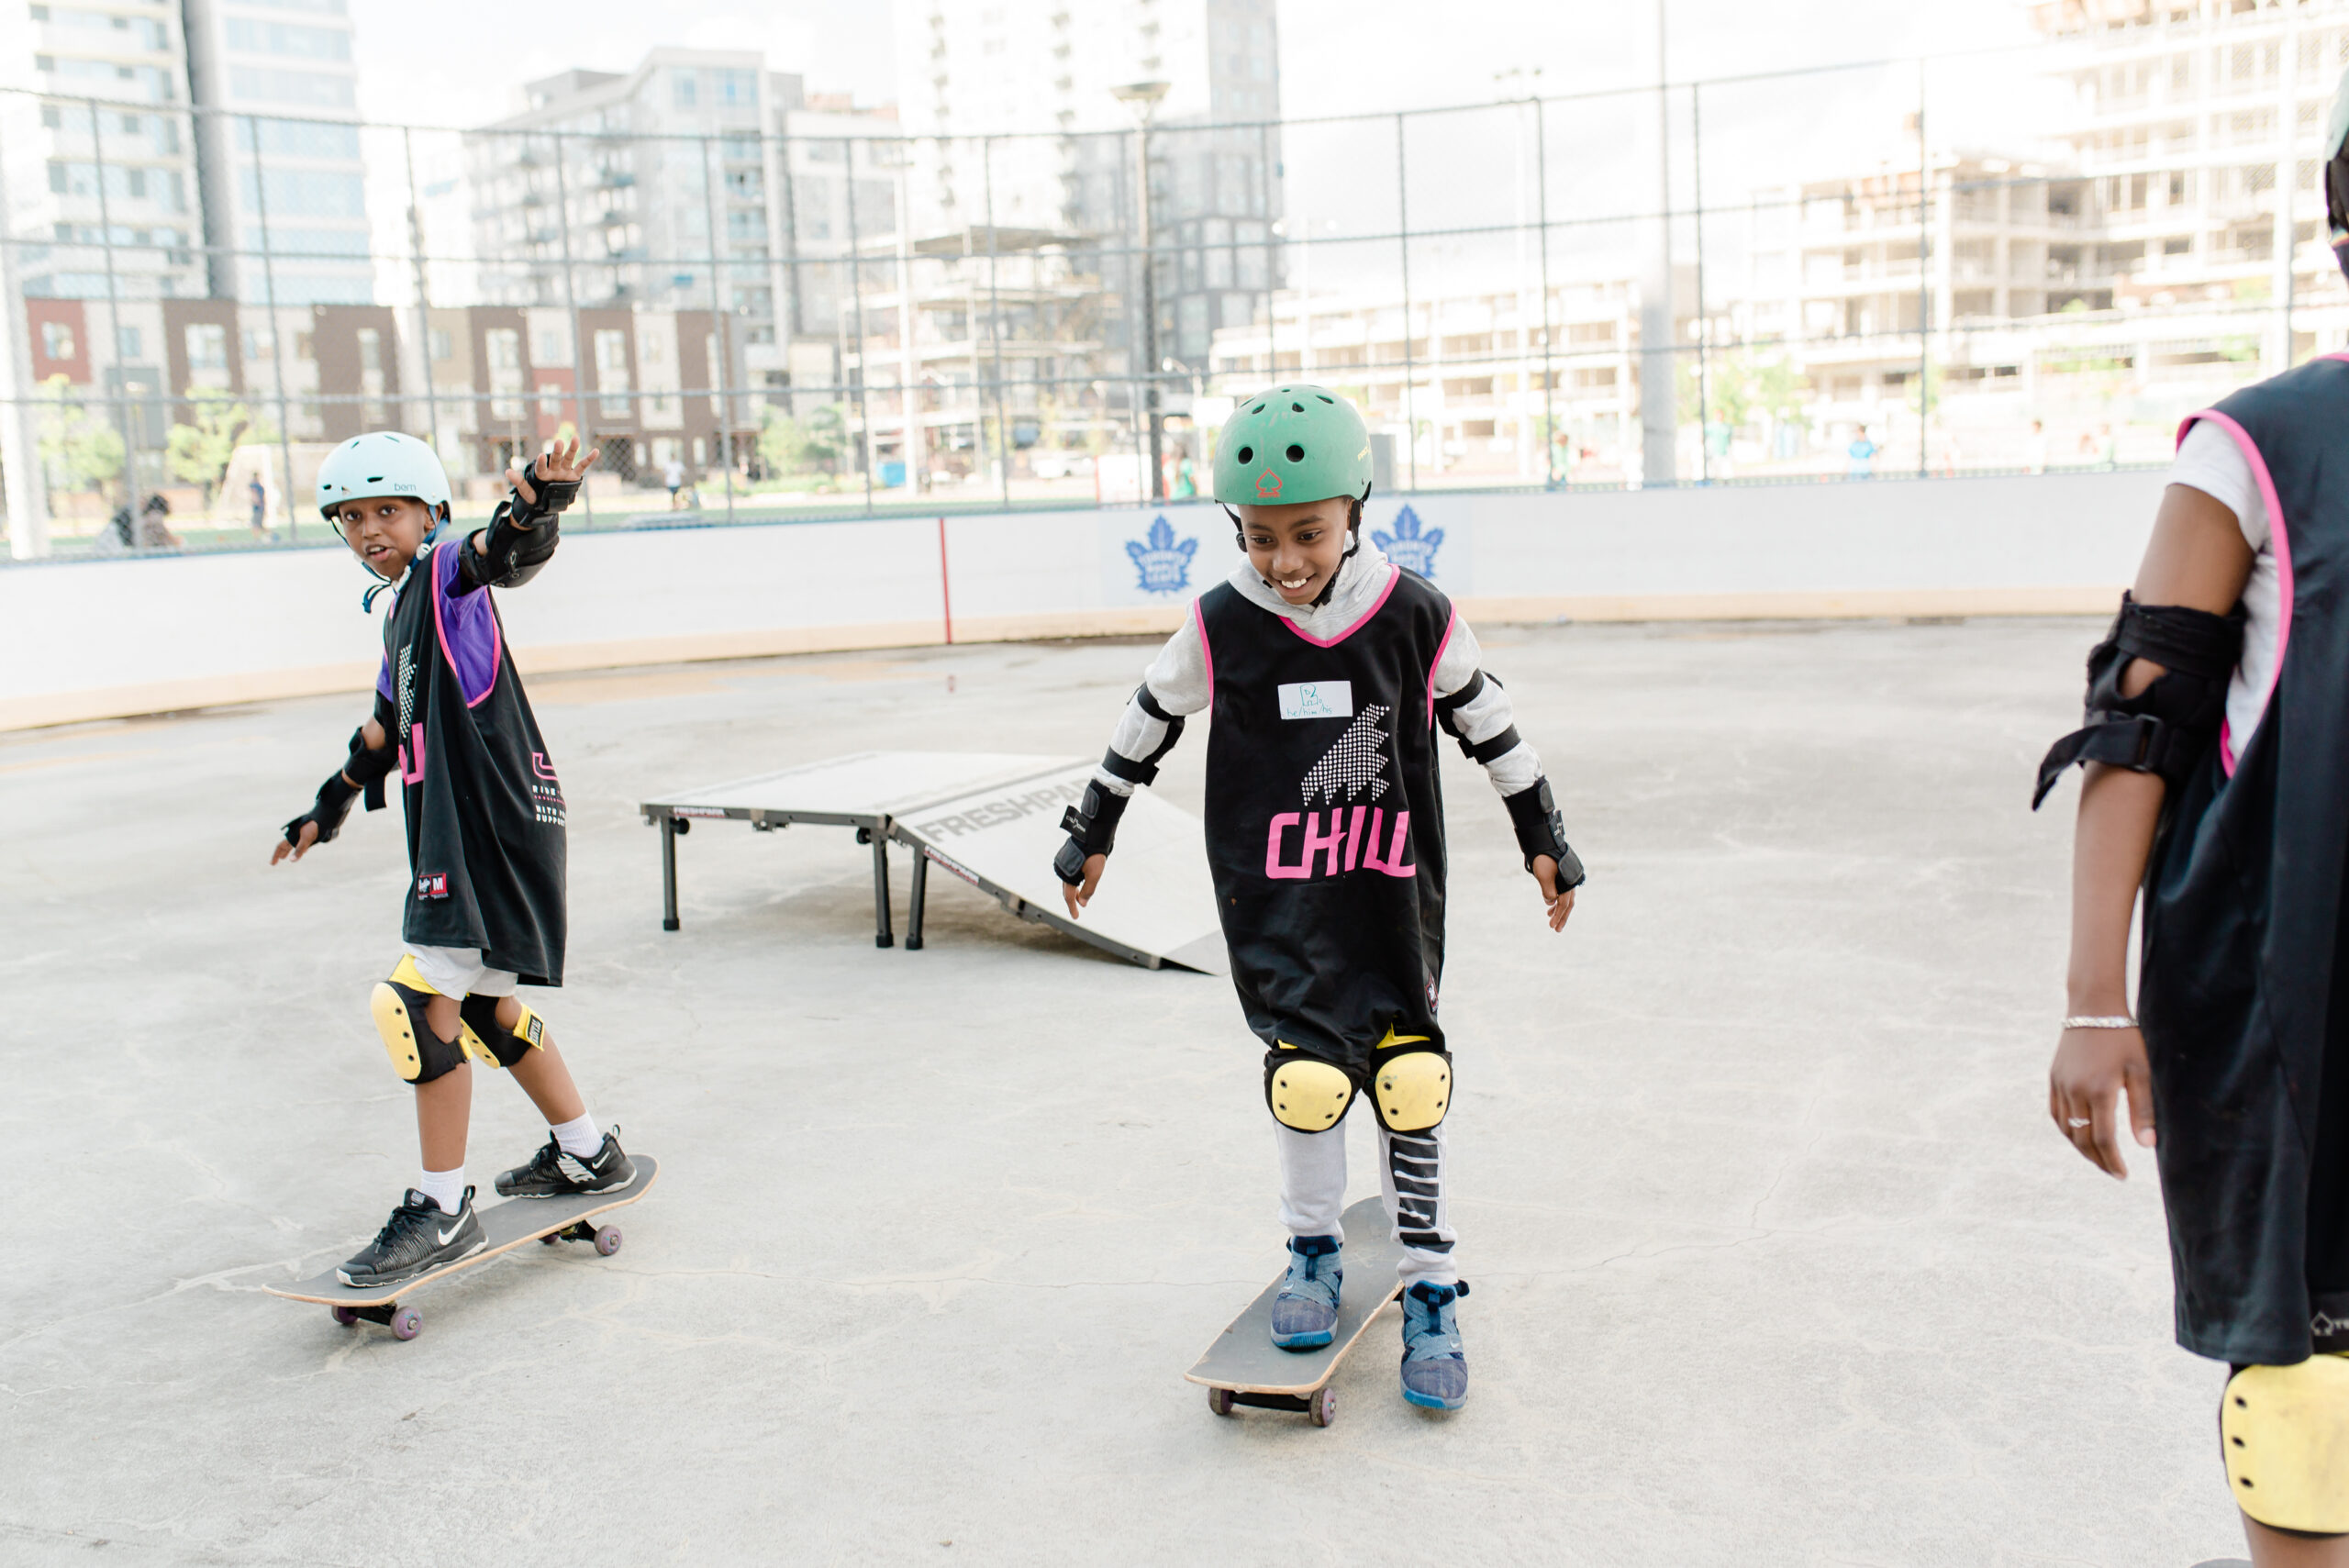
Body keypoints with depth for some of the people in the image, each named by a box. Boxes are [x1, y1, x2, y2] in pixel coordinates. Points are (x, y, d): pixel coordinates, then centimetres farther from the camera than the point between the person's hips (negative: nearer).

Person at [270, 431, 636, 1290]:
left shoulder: (449, 571, -7)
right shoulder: (401, 608, 20)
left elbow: (503, 554, -31)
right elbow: (387, 727, 30)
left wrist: (536, 509, -53)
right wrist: (328, 808, 38)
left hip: (491, 822, -10)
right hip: (450, 826, 10)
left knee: (426, 1001, -11)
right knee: (485, 1003, 17)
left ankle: (442, 1210, -2)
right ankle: (587, 1152, 31)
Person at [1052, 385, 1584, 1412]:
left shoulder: (1415, 617, -8)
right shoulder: (1220, 628, -8)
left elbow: (1487, 724, 6)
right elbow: (1145, 727, 6)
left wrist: (1543, 840, 13)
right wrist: (1091, 834, 14)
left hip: (1392, 899, 1)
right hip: (1275, 903, 0)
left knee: (1409, 1084, 0)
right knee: (1305, 1077, -7)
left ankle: (1431, 1287, 15)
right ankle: (1314, 1249, 20)